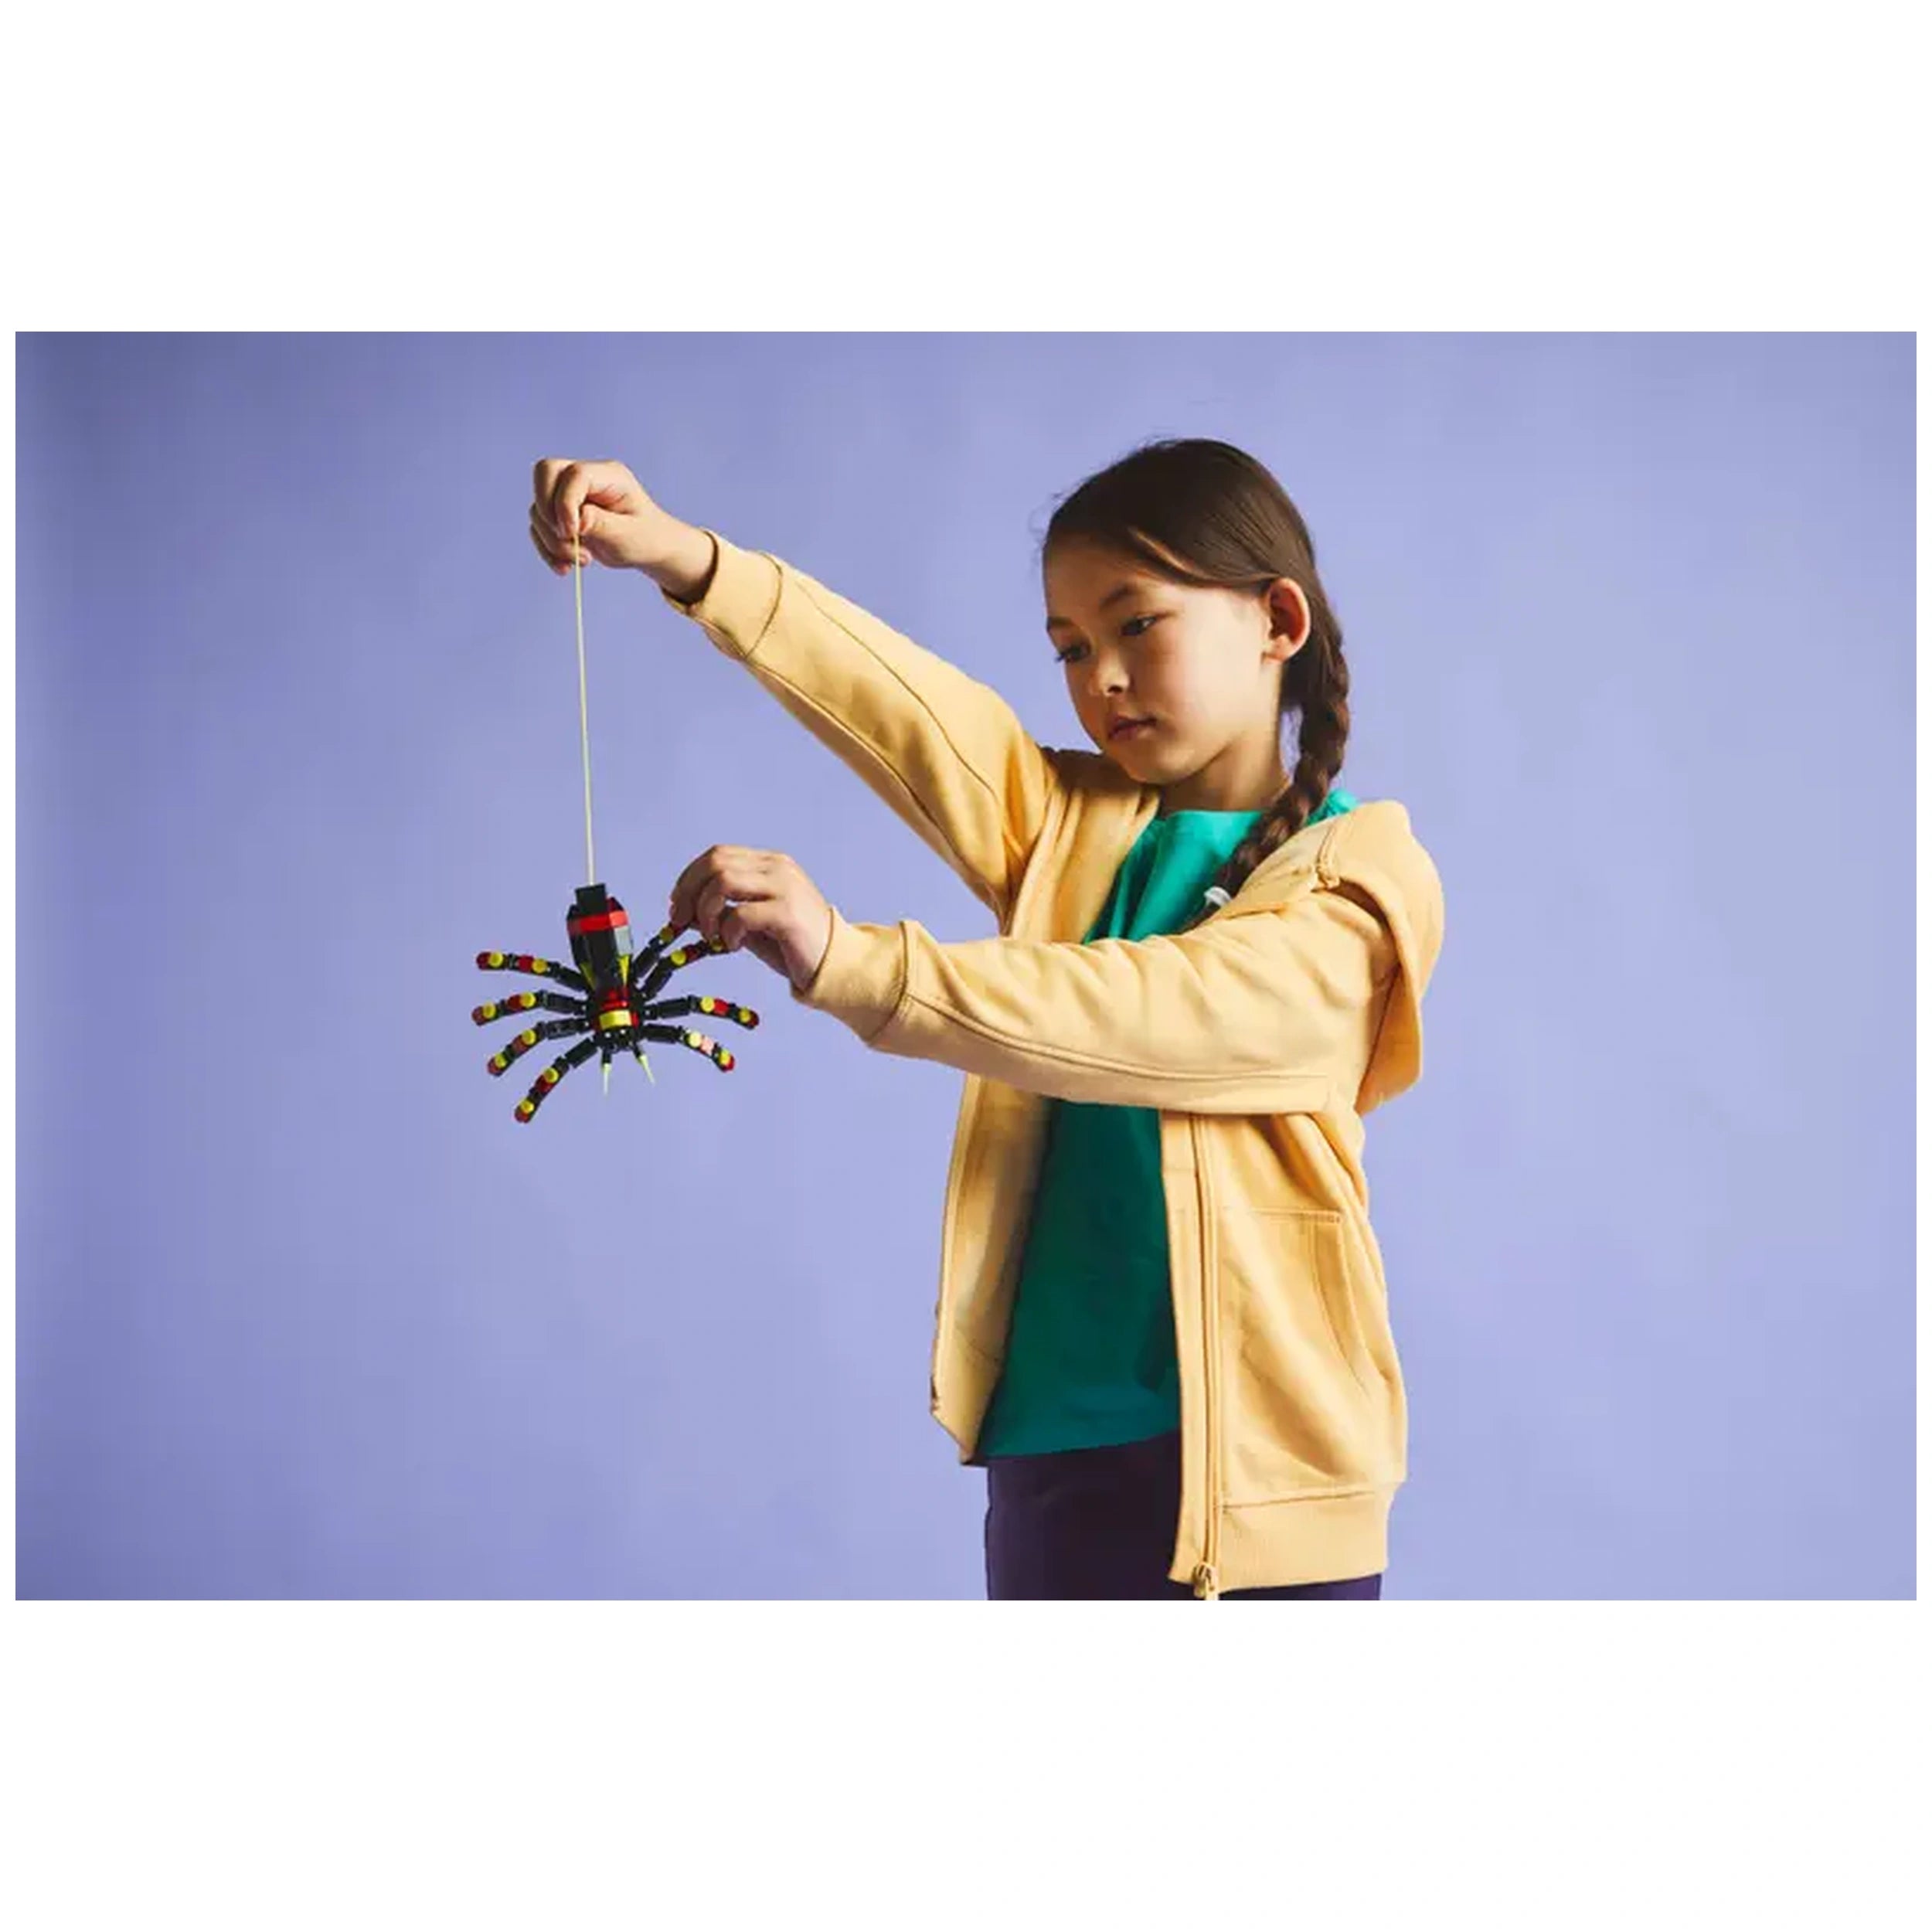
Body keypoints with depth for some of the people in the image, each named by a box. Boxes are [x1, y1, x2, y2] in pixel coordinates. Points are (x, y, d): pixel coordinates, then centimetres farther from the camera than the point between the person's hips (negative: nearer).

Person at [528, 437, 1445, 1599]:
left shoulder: (1360, 882, -4)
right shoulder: (1067, 825, 11)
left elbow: (1163, 1017, -22)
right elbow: (899, 699, -6)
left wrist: (848, 963, -33)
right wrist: (686, 559, -23)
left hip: (1258, 1459, -4)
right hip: (1055, 1442, 5)